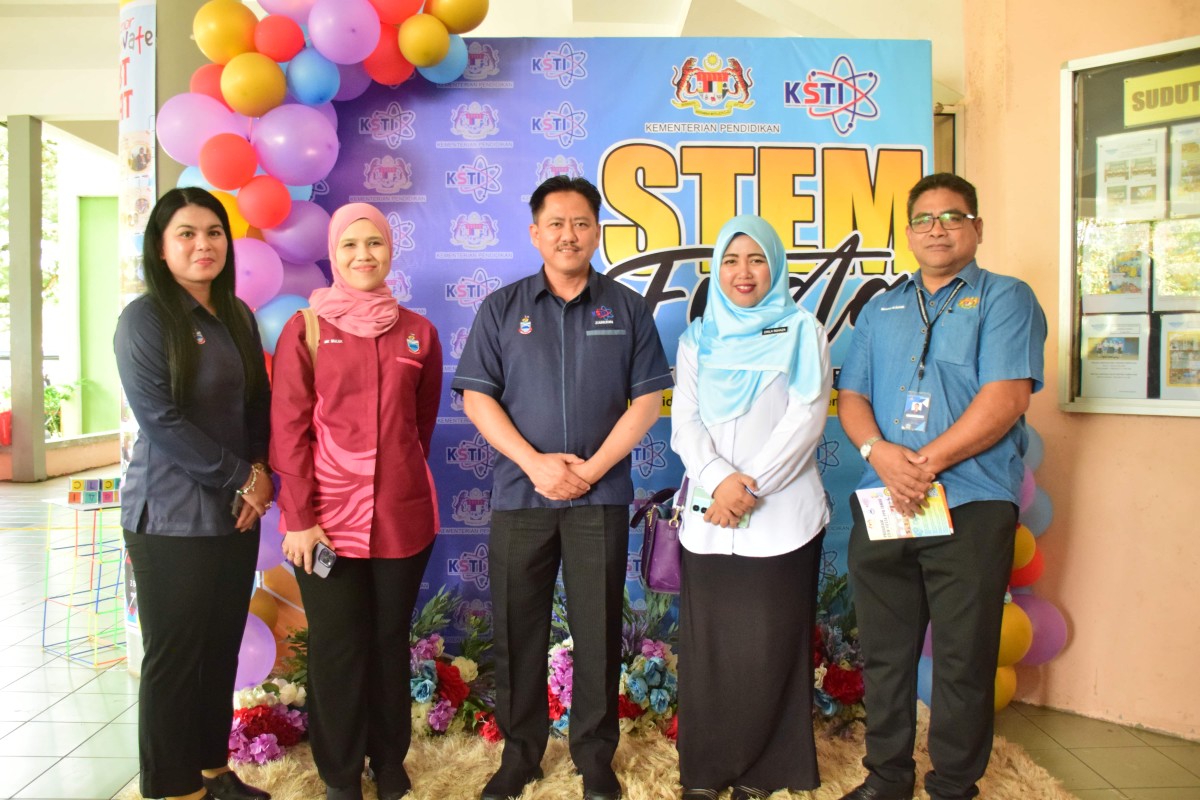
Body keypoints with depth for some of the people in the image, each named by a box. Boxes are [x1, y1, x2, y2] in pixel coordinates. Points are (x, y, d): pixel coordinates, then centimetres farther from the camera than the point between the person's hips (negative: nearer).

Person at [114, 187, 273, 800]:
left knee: (222, 649, 13)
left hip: (237, 511, 6)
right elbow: (161, 420, -15)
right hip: (172, 516, -6)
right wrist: (240, 479, -13)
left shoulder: (237, 316, 10)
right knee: (175, 656, 5)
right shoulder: (144, 318, -8)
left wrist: (259, 472, -4)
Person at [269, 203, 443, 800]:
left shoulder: (418, 332, 6)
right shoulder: (305, 329, -1)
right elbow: (287, 428, -5)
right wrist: (298, 518, -9)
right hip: (327, 518, -2)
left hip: (402, 515, 2)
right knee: (337, 648, 7)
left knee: (390, 642, 13)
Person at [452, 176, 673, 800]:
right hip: (520, 495, 1)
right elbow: (477, 397, -1)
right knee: (517, 629, 8)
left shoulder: (626, 308, 5)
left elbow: (647, 399, 1)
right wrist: (536, 463, -11)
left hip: (601, 496, 0)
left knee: (598, 630, 6)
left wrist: (592, 468, -9)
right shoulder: (502, 308, 5)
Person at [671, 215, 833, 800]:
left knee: (771, 643, 1)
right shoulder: (697, 339, 14)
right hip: (707, 515, 2)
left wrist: (752, 484, -14)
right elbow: (683, 422, 4)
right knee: (707, 643, 4)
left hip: (782, 516, -2)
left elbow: (806, 420, -5)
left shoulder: (803, 333, 6)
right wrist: (718, 480, -14)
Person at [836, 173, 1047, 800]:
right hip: (881, 508, 4)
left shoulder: (1006, 299, 2)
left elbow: (1005, 399, -11)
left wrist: (925, 463, -16)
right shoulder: (881, 310, 17)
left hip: (972, 508, -4)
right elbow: (850, 397, 10)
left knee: (963, 660, 5)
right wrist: (880, 452, -10)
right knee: (884, 652, 12)